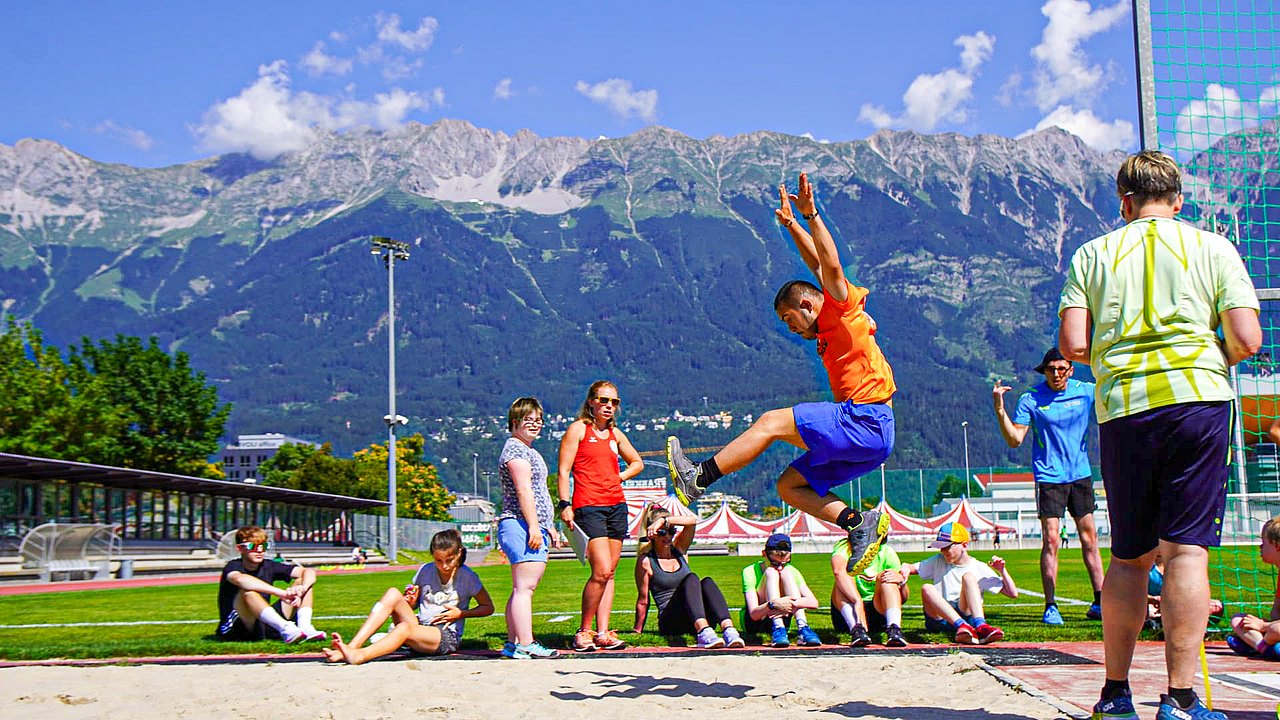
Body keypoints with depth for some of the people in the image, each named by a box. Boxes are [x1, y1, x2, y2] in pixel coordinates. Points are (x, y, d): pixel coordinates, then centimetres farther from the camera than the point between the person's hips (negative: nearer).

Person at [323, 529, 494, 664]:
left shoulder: (467, 577, -2)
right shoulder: (425, 571, 9)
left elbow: (488, 607, 6)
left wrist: (460, 614, -9)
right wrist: (410, 602, -6)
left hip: (447, 636, -5)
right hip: (420, 627, 5)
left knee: (406, 628, -36)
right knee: (392, 594, -18)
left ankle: (358, 656, -57)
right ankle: (352, 647, -31)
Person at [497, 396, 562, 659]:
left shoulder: (529, 450, 25)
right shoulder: (515, 449, -8)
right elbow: (523, 490, -17)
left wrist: (549, 527, 28)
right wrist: (534, 526, -22)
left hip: (534, 528, 11)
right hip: (522, 526, -11)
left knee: (521, 589, 10)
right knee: (524, 587, -13)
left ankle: (513, 644, 13)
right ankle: (526, 645, -16)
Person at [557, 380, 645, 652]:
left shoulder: (615, 434, 16)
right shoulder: (578, 429, 0)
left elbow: (637, 462, 30)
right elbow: (564, 470, -5)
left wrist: (620, 477, 13)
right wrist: (565, 505, -14)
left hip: (617, 506, 6)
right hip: (588, 506, -6)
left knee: (609, 572, 5)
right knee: (602, 571, -15)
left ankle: (603, 633, 8)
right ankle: (583, 631, -2)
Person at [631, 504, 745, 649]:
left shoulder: (679, 549, 14)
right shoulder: (646, 561, 1)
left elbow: (693, 520, -3)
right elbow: (643, 600, 3)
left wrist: (663, 521, -14)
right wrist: (637, 631, 3)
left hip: (699, 619, 4)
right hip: (670, 622, -4)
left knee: (707, 582, -27)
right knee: (691, 579, -29)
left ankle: (729, 631, -50)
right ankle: (704, 633, -54)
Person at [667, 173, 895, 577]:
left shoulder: (841, 308, 1)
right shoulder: (829, 330, 23)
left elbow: (830, 265, -17)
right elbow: (816, 263, 33)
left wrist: (811, 215, -20)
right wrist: (791, 224, 37)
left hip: (866, 421, -10)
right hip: (862, 430, 10)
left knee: (771, 422, -14)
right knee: (789, 485, 6)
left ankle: (699, 477, -11)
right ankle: (860, 524, -6)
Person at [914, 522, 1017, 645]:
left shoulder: (980, 568, 9)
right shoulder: (938, 562, 19)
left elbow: (1013, 593, 6)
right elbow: (911, 568, 15)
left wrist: (1002, 570, -6)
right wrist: (906, 569, -7)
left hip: (966, 615, -2)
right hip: (939, 619, 2)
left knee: (968, 576, -22)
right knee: (926, 588, -26)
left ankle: (980, 626, -47)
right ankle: (961, 626, -49)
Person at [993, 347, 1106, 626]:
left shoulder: (1086, 391, 2)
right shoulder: (1031, 399, -7)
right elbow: (1014, 439, -9)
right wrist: (999, 408, -21)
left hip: (1080, 474, 4)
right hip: (1049, 477, -3)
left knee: (1089, 537, 8)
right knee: (1051, 540, -8)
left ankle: (1099, 603, 17)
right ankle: (1051, 607, -3)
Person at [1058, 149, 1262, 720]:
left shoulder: (1093, 254, 11)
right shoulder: (1212, 247, 8)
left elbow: (1073, 346, 1)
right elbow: (1246, 340, -1)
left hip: (1121, 408, 2)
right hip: (1196, 397, -2)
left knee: (1129, 556, 11)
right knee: (1185, 549, -4)